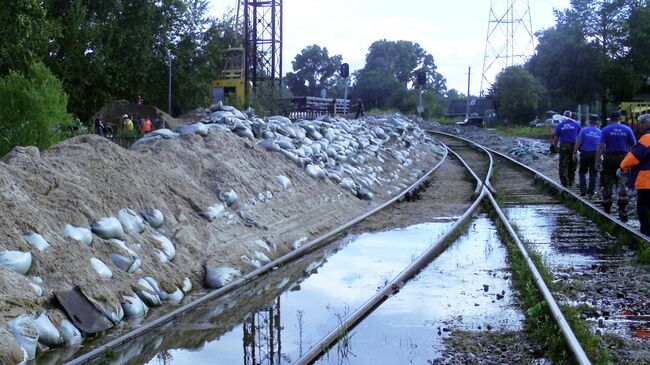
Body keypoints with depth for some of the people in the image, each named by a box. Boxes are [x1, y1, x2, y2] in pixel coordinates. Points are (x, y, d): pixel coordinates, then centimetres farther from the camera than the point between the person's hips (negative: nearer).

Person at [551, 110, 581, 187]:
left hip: (563, 146, -1)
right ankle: (571, 182, 13)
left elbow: (556, 137, 5)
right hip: (573, 146, 1)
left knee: (563, 165, 2)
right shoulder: (577, 124, 5)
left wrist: (555, 146, 14)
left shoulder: (560, 125, 4)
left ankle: (564, 182, -4)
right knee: (572, 165, 10)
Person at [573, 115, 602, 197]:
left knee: (582, 172, 10)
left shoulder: (584, 130, -5)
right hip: (595, 155, 2)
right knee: (593, 173, 8)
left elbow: (578, 142, -11)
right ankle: (590, 192, 7)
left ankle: (583, 190, -1)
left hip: (585, 154, -2)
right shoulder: (599, 132, 4)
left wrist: (575, 153, -8)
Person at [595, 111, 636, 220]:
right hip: (623, 158, 1)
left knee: (607, 183, 7)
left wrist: (597, 161, -11)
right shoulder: (627, 129, 4)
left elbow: (601, 146, -10)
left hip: (609, 158, -1)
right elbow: (634, 145, 3)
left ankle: (607, 210, 13)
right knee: (622, 183, 2)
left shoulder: (606, 130, -2)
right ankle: (622, 209, -11)